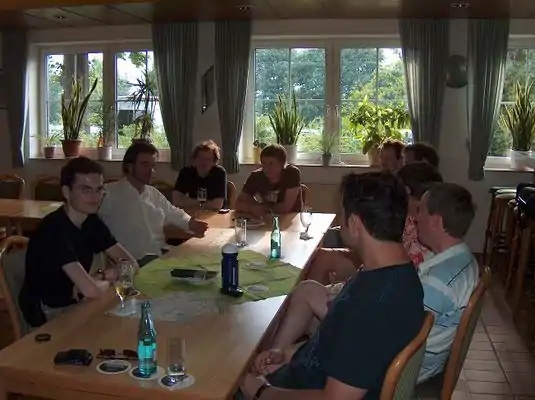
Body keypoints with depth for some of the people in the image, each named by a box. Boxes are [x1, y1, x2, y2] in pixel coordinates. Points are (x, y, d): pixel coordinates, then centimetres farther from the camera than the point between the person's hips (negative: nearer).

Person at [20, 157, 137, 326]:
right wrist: (107, 279, -10)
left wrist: (99, 277, -15)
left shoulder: (91, 221, 1)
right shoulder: (54, 229, -23)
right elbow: (91, 289, -31)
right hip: (46, 317, -7)